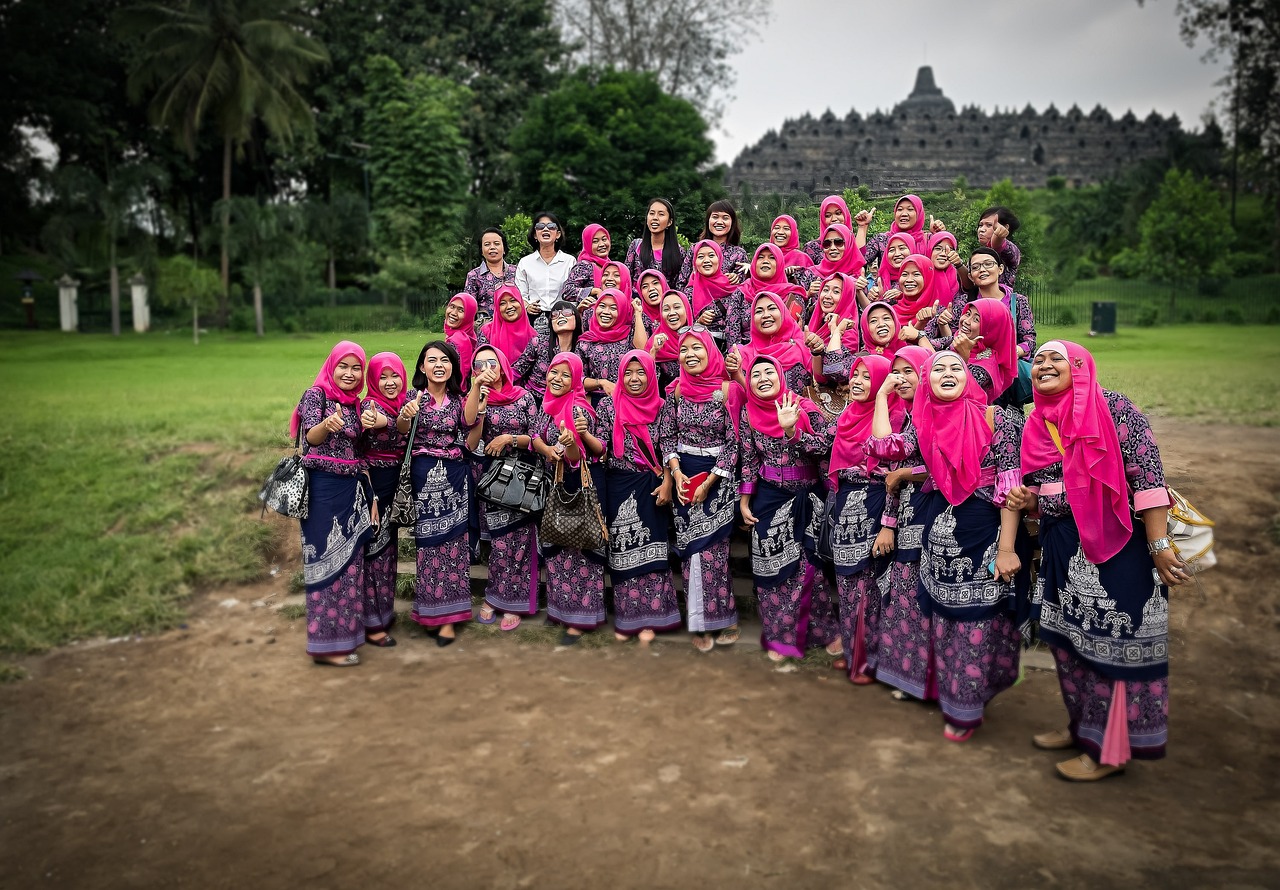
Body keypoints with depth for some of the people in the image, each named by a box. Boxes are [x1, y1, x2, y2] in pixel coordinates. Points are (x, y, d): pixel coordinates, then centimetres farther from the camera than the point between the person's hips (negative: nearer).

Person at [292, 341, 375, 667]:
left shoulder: (355, 404, 13)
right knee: (326, 561, -5)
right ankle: (325, 643, 1)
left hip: (351, 489, 7)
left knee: (350, 560, 9)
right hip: (322, 489, -7)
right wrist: (327, 425, -44)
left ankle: (345, 632, 18)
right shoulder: (315, 395, -5)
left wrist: (369, 494, 12)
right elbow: (311, 437, -21)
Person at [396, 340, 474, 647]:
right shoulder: (413, 396, 2)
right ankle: (430, 612, 16)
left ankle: (449, 616, 8)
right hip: (423, 477, -1)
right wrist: (405, 415, -41)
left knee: (453, 541, 1)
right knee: (428, 542, 3)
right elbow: (401, 428, -18)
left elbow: (469, 422, -15)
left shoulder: (459, 399, 7)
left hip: (454, 477, 1)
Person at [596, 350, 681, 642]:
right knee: (623, 549, 3)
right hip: (619, 488, 0)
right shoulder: (608, 405, 0)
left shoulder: (660, 407, 3)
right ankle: (625, 617, 13)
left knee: (650, 549, 1)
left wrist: (666, 484, -5)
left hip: (651, 488, 1)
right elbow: (601, 448, -3)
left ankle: (648, 618, 8)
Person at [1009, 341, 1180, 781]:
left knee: (1111, 642, 1)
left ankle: (1109, 748, 14)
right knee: (1068, 638, 16)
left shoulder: (1113, 409, -11)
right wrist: (1027, 501, -2)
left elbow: (1148, 477, -17)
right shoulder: (1039, 424, 9)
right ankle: (1082, 725, 34)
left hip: (1114, 544, -7)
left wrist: (1160, 545, -21)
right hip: (1061, 547, 7)